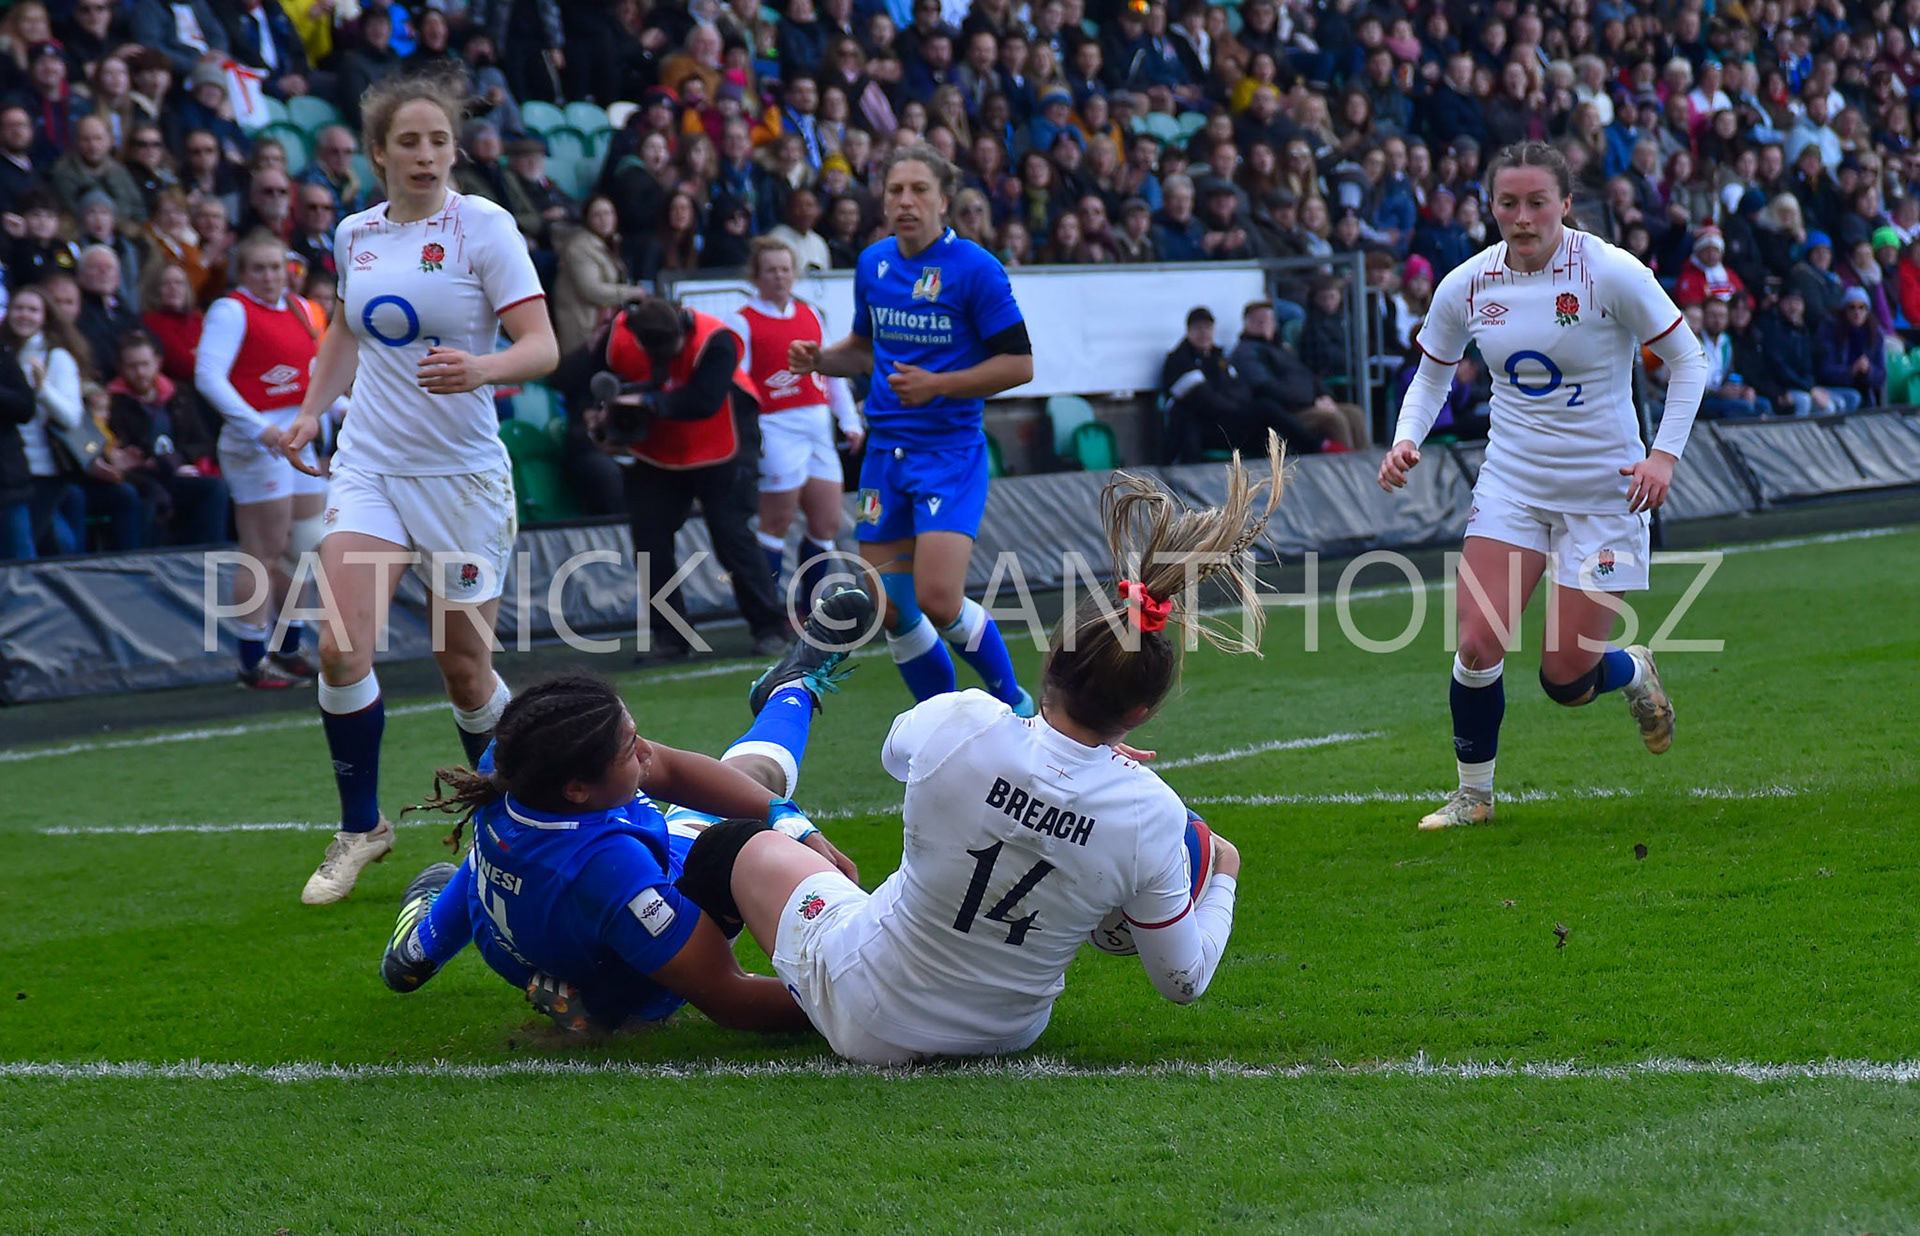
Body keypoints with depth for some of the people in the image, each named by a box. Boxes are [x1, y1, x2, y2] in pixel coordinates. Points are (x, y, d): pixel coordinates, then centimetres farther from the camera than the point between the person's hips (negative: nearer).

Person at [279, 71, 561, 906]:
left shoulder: (484, 227, -8)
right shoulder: (355, 235, 6)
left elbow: (542, 347, -15)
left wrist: (481, 368, -34)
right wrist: (312, 409, 16)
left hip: (462, 474, -3)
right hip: (370, 465, 3)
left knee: (465, 671, 4)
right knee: (341, 649, -14)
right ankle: (361, 826, 3)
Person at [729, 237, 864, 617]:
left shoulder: (811, 315, 15)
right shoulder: (743, 322, -3)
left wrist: (850, 421, 16)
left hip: (819, 426, 6)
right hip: (777, 429, -6)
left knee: (827, 524, 4)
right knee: (777, 524, -6)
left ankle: (809, 608, 17)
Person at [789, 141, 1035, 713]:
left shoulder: (974, 268, -9)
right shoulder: (872, 264, 9)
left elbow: (1019, 364, -9)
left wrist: (937, 384, -19)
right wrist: (820, 359, 3)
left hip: (951, 449, -6)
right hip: (885, 448, 6)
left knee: (938, 601, -18)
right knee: (890, 609, 3)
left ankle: (1011, 701, 7)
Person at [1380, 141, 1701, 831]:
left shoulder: (1610, 273, -15)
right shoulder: (1467, 287, -4)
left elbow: (1687, 360, -5)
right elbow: (1432, 375, 13)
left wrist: (1664, 454, -16)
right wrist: (1406, 439, -6)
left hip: (1604, 490, -3)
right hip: (1511, 482, 3)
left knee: (1566, 681, -3)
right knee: (1477, 646, -12)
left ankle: (1635, 675, 35)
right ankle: (1473, 794, 11)